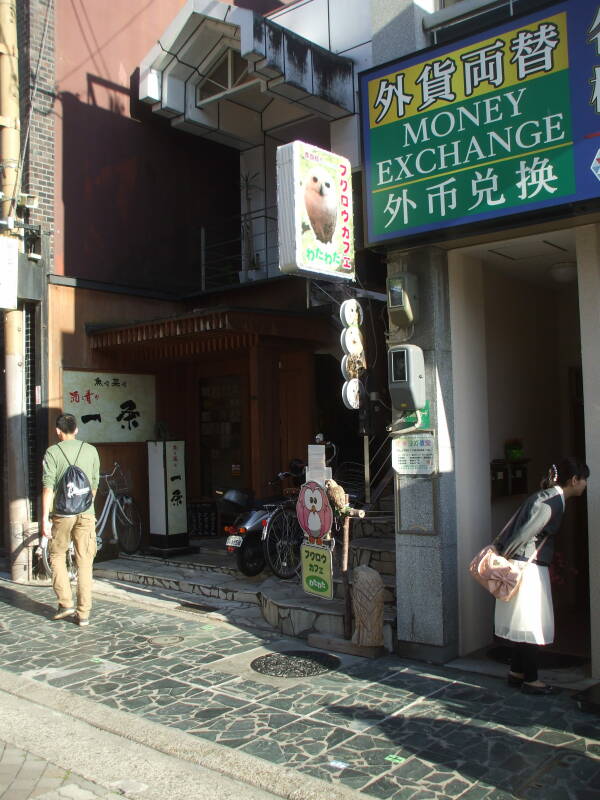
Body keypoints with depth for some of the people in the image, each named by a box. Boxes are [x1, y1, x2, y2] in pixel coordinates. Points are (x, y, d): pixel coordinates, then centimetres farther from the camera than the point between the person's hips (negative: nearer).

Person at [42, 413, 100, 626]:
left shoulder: (52, 452, -3)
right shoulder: (91, 450, 5)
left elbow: (48, 486, -10)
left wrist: (45, 518, -9)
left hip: (62, 513, -2)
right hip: (86, 513, 2)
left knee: (57, 556, 18)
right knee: (84, 563, 5)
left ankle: (65, 603, 12)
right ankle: (83, 613, 7)